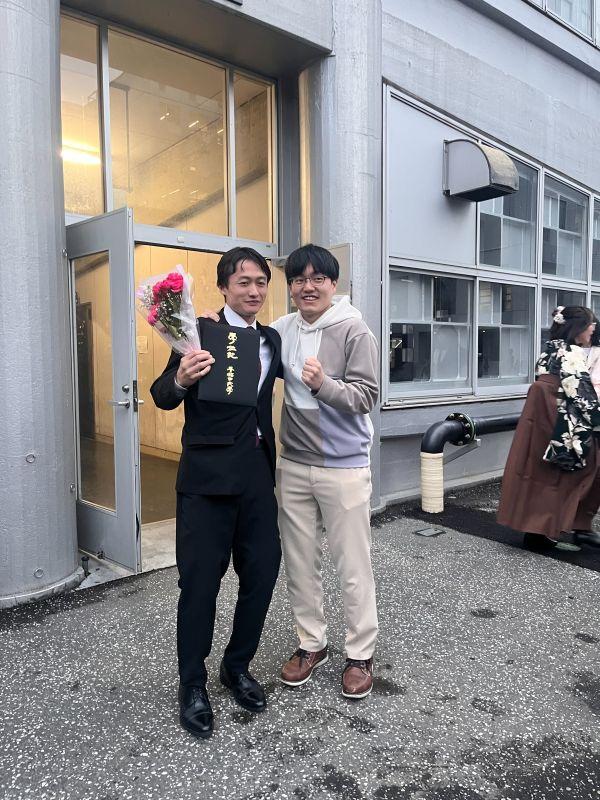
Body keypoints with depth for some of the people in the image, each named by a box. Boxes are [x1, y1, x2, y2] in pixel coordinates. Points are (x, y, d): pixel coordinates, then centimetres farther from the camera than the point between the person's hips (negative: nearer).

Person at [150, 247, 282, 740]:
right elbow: (162, 398, -9)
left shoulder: (273, 340, 10)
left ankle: (237, 666, 33)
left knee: (263, 572, 10)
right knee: (201, 580, 4)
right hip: (208, 475, -5)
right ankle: (192, 685, 25)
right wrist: (181, 379, -30)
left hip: (258, 473, 6)